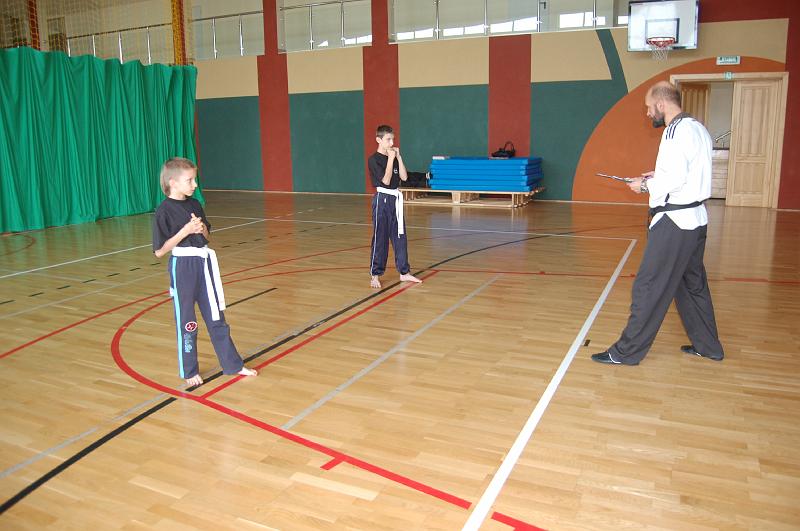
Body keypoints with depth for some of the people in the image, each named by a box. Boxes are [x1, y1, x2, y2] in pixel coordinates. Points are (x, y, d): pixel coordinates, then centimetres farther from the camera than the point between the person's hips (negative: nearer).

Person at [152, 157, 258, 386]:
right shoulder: (164, 211, -13)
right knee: (186, 322, 7)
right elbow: (159, 251, -15)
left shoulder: (194, 204, 5)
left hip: (204, 263, 6)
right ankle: (189, 372, 24)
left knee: (216, 317, 13)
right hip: (182, 267, -6)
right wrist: (185, 231, -21)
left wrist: (202, 228, -8)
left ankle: (232, 364, 24)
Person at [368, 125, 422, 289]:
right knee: (380, 238, -4)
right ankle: (375, 275, 5)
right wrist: (390, 159, -14)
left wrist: (398, 157, -2)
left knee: (400, 237, 11)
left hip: (395, 199, 7)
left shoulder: (393, 157, 13)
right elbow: (385, 180, -18)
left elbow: (404, 177, 4)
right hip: (382, 199, -7)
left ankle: (404, 272, 20)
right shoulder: (374, 159, -9)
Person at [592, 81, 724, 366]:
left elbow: (673, 180, -23)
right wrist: (658, 175, 11)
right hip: (695, 219, 10)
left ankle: (627, 351, 4)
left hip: (674, 223, -10)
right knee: (692, 284, 20)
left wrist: (645, 185, -8)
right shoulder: (697, 128, 14)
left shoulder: (678, 131, -16)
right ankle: (707, 345, 31)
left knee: (649, 287, -4)